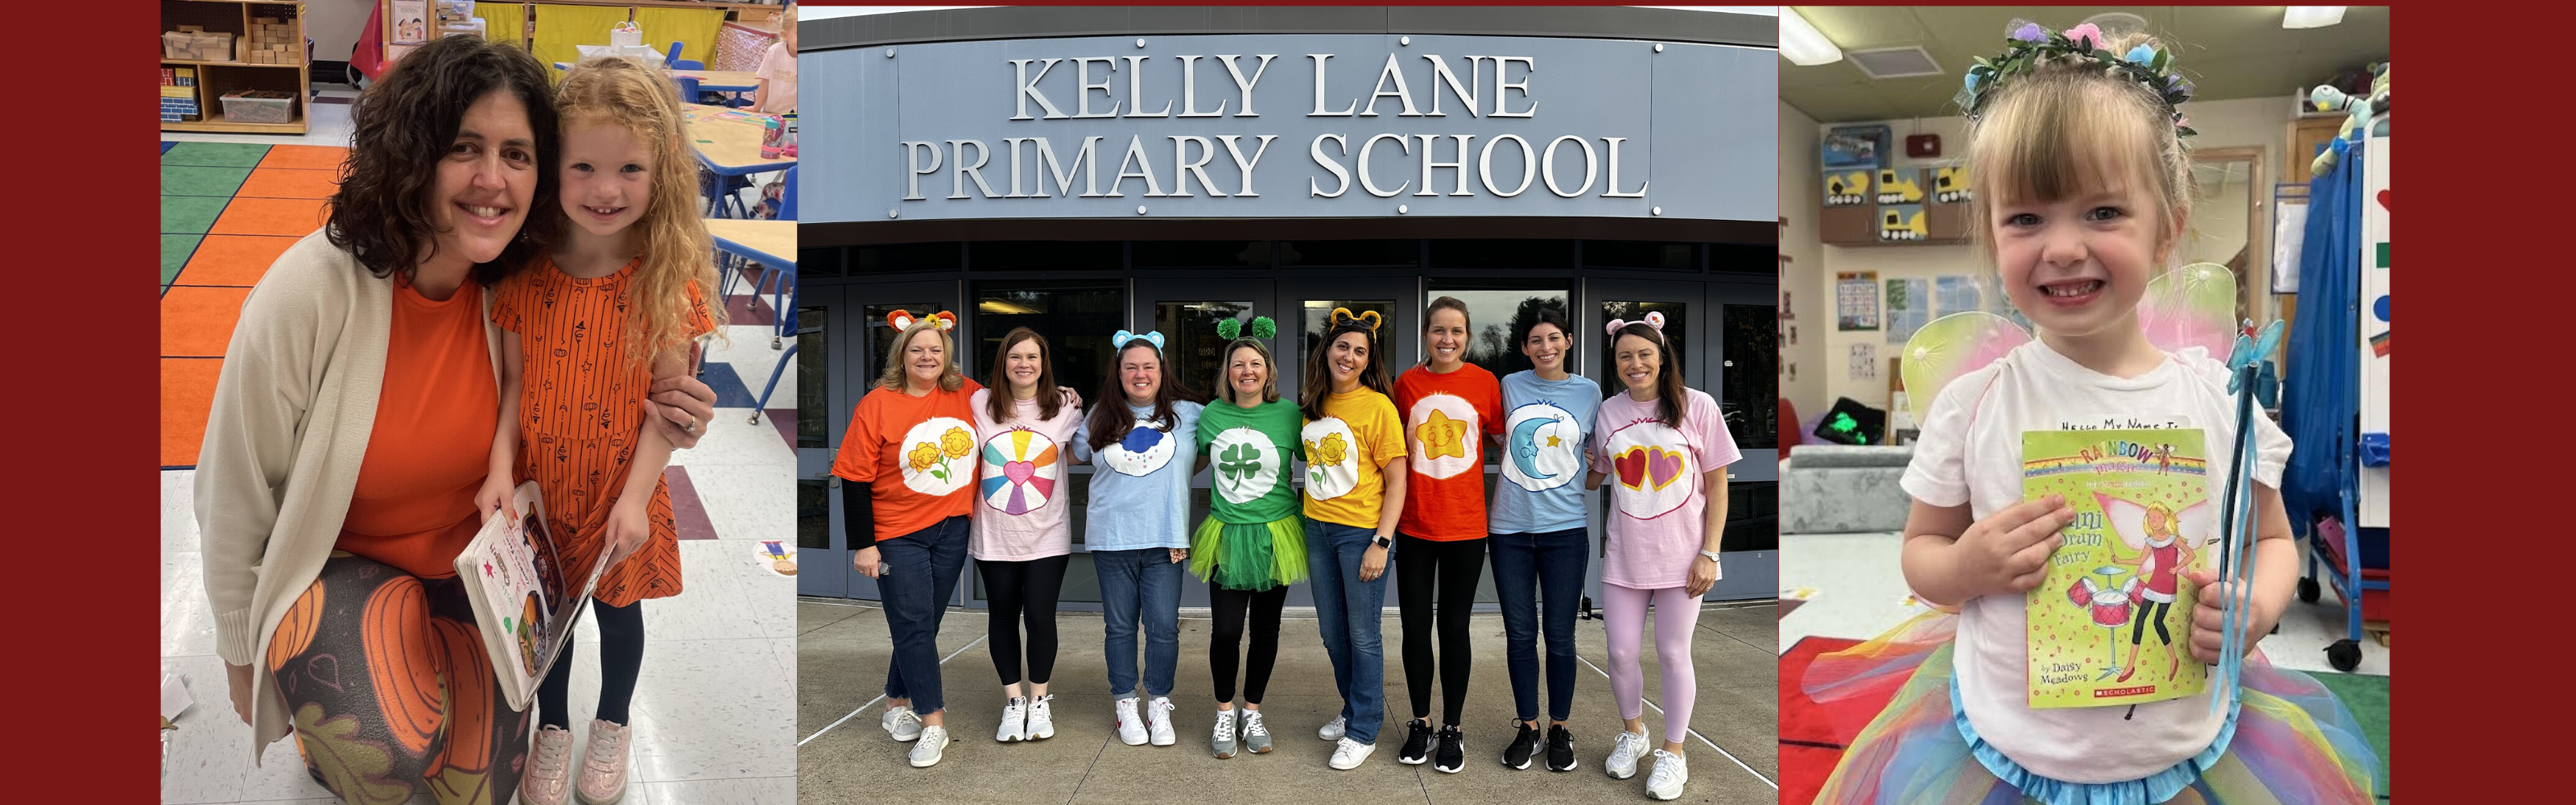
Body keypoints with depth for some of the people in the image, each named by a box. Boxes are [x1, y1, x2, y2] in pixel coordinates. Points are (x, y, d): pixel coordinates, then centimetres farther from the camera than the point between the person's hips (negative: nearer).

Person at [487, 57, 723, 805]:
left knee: (619, 609, 18)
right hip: (541, 484, 2)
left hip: (621, 490, -2)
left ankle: (611, 727, 44)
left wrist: (636, 497, -18)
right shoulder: (527, 275, -10)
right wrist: (501, 467, -15)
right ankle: (553, 728, 43)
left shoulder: (667, 281, -16)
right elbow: (514, 381, -3)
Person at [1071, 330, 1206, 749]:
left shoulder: (1187, 413, 4)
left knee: (1163, 627, -2)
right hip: (1111, 539, 1)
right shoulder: (1101, 418, 8)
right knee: (1120, 626, 8)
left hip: (1164, 539, -1)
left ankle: (1160, 708, 14)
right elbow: (1072, 456, 20)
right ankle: (1126, 706, 21)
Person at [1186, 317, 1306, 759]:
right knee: (1226, 631, -2)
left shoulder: (1288, 413, -5)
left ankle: (1252, 713, 27)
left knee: (1265, 630, 10)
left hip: (1274, 536, -1)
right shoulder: (1212, 414, 1)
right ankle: (1224, 714, 19)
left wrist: (1304, 509, -3)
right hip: (1227, 535, 1)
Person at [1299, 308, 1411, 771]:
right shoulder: (1313, 403, 7)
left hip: (1362, 531, -6)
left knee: (1362, 636, 1)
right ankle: (1352, 711, 33)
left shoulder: (1378, 406, -11)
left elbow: (1397, 481, -11)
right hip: (1318, 528, 6)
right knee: (1332, 633, 15)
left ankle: (1364, 732, 14)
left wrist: (1381, 543, -17)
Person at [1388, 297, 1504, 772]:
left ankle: (1451, 729, 18)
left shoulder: (1484, 383, -2)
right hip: (1414, 524, 1)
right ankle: (1420, 723, 23)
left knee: (1454, 626, 6)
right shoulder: (1407, 383, 1)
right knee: (1415, 625, 7)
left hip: (1466, 525, -1)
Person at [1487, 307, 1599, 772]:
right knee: (1520, 634, 7)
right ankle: (1527, 727, 20)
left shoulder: (1588, 392, 4)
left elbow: (1599, 452, 16)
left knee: (1560, 636, 2)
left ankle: (1559, 729, 17)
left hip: (1565, 528, -1)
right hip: (1510, 528, 1)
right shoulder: (1510, 386, 4)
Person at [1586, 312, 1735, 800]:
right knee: (1622, 652, 6)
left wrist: (1709, 554, -8)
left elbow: (1717, 485, -3)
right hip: (1624, 555, 3)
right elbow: (1595, 477, 17)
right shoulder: (1608, 412, 3)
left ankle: (1673, 751, 20)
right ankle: (1632, 732, 32)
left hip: (1681, 555, -3)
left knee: (1672, 654, 3)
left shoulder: (1697, 406, -6)